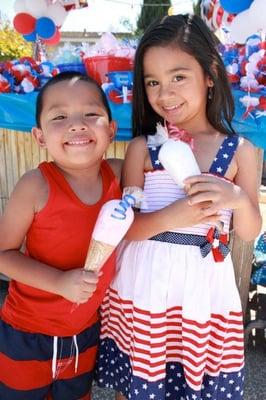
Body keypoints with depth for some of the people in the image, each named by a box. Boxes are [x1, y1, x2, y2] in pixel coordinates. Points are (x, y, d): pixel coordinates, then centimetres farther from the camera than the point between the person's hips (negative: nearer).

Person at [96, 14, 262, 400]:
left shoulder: (240, 151, -2)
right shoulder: (142, 147, -4)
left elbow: (250, 232, 1)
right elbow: (124, 225, -6)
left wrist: (239, 200, -20)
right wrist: (173, 216, -24)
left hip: (204, 286, 1)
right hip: (144, 283, 0)